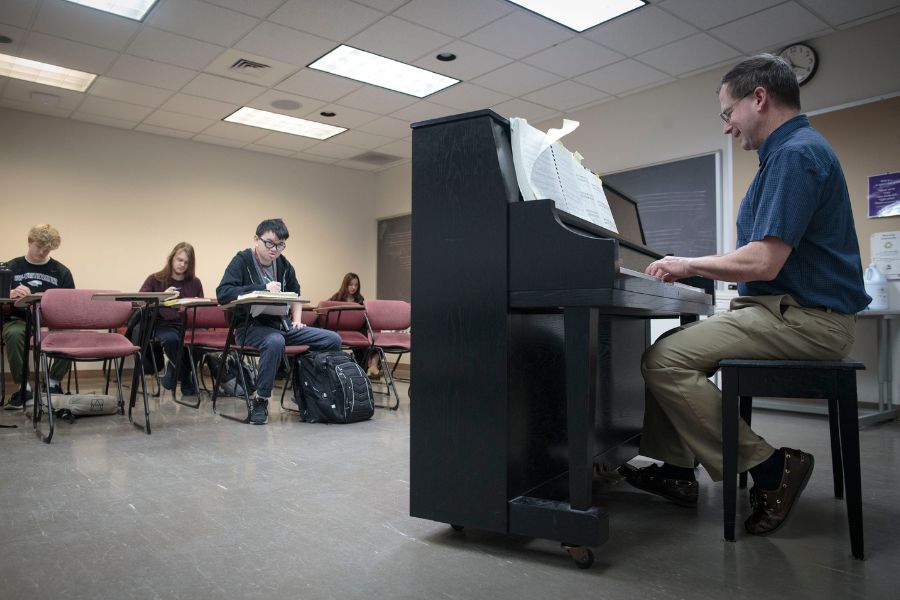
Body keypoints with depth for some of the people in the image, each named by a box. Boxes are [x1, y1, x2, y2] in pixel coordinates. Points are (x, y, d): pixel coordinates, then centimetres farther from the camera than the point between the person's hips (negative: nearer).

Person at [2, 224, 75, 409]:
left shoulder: (61, 271, 11)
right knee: (14, 334, -36)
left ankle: (53, 382, -10)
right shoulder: (11, 268, 11)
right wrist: (11, 293, -19)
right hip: (19, 319, 0)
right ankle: (23, 387, -18)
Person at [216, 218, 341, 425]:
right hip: (250, 327, -6)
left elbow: (295, 295, 27)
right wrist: (263, 288, -26)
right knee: (275, 341, -40)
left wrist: (296, 319, 10)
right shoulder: (242, 260, -6)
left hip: (281, 325, 6)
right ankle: (260, 401, -23)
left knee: (332, 340, -8)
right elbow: (222, 293, -20)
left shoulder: (283, 264, 12)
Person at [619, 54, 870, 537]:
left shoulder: (795, 153, -14)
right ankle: (677, 469, 12)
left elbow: (764, 262, -24)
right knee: (667, 348, 10)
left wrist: (690, 265, -8)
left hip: (805, 318, -11)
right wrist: (693, 268, 13)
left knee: (666, 360, -20)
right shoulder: (790, 150, 20)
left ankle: (769, 469, -8)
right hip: (792, 310, 11)